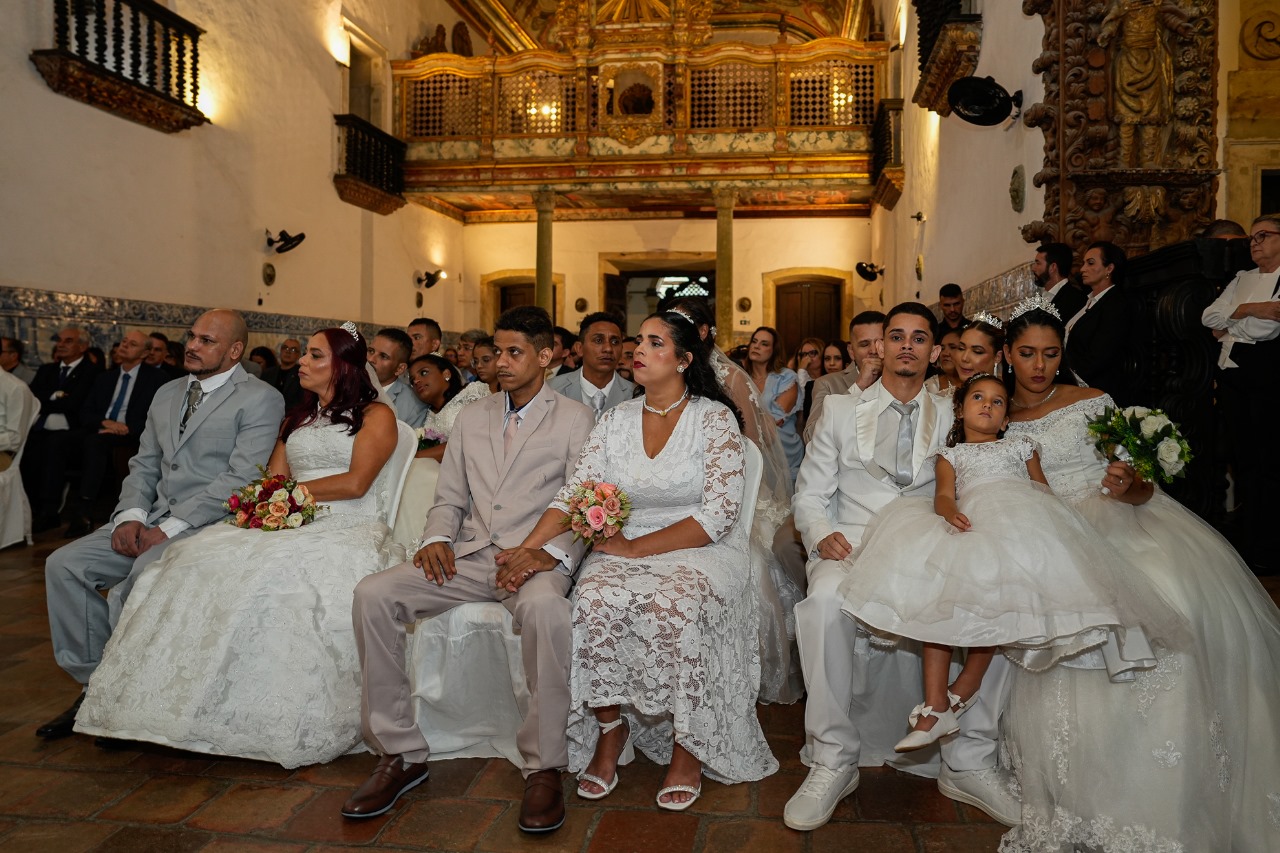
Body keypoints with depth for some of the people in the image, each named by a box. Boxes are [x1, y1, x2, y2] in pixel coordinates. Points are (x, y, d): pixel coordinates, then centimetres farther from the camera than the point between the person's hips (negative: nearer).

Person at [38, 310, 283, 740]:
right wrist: (130, 515, -2)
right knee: (64, 564, -6)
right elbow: (144, 464, 18)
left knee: (134, 587, -28)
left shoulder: (260, 399, -7)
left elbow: (241, 478, -16)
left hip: (209, 525, -8)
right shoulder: (167, 394, 19)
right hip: (152, 519, 8)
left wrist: (170, 527, -18)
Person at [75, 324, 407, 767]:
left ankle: (278, 719, -26)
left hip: (350, 531, -6)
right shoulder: (296, 418, 26)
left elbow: (356, 483, -7)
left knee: (281, 575, -36)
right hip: (292, 528, 6)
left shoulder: (376, 414, 5)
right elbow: (271, 481, 16)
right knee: (204, 562, -22)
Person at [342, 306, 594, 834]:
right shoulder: (472, 417, 21)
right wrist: (437, 538, -3)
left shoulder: (574, 419, 6)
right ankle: (401, 754, -7)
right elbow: (450, 498, 19)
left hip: (535, 560, -4)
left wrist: (550, 552, -21)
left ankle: (544, 768, -23)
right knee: (372, 595, -18)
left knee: (545, 607, -39)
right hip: (469, 555, 5)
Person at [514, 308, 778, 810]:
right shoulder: (617, 420, 9)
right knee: (596, 601, -28)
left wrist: (636, 547, -17)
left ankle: (688, 749, -12)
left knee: (672, 604, -35)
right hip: (624, 549, 3)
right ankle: (610, 732, -6)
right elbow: (572, 496, 2)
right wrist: (527, 550, -15)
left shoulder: (714, 418, -4)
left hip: (700, 550, -3)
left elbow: (718, 514, -13)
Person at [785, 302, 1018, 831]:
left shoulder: (951, 419, 16)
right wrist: (822, 533, -13)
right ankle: (833, 761, -20)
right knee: (826, 601, -36)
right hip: (851, 546, -1)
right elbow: (810, 494, 9)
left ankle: (967, 761, -11)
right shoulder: (840, 411, 12)